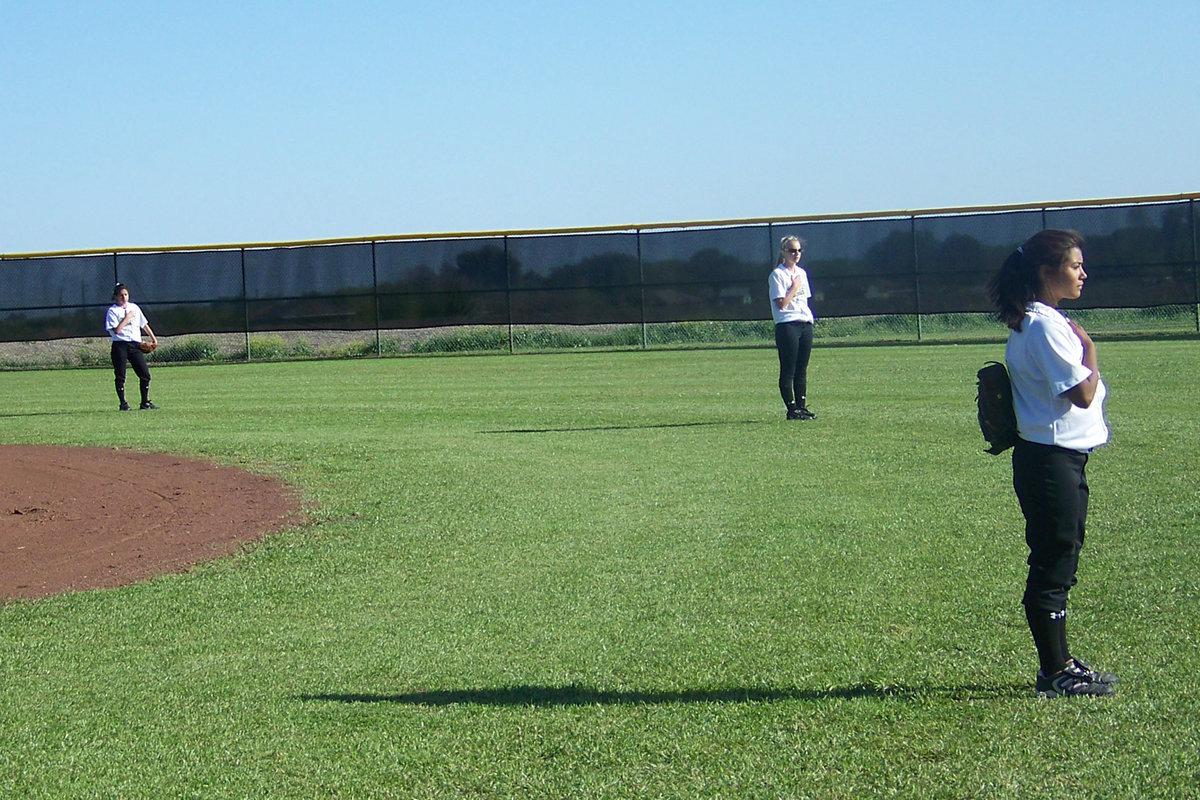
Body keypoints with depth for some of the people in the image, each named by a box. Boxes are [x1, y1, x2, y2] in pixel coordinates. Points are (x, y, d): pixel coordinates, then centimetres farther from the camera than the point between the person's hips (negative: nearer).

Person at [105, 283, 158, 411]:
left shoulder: (134, 307, 16)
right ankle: (123, 403, 6)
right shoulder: (112, 311, -1)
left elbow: (144, 324, 23)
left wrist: (152, 337, 20)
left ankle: (145, 402, 6)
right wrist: (127, 318, -7)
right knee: (120, 376, -2)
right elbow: (116, 330, -12)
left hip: (135, 344, 4)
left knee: (145, 374, -2)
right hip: (120, 346, -4)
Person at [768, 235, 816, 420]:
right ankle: (792, 409, -3)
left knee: (802, 370, 8)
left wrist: (810, 318, 12)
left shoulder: (801, 273, 17)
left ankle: (802, 406, 12)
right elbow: (781, 303, -14)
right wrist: (794, 286, -8)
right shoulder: (777, 274, -6)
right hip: (787, 325, -7)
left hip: (805, 323, 7)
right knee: (788, 370, -5)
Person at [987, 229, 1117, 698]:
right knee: (1052, 566, -4)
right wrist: (1089, 349, -8)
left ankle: (1058, 666, 23)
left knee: (1058, 565, 15)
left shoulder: (1038, 322, 15)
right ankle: (1056, 672, 2)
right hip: (1052, 459, -11)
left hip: (1063, 459, 11)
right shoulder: (1045, 326, -17)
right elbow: (1083, 393, -19)